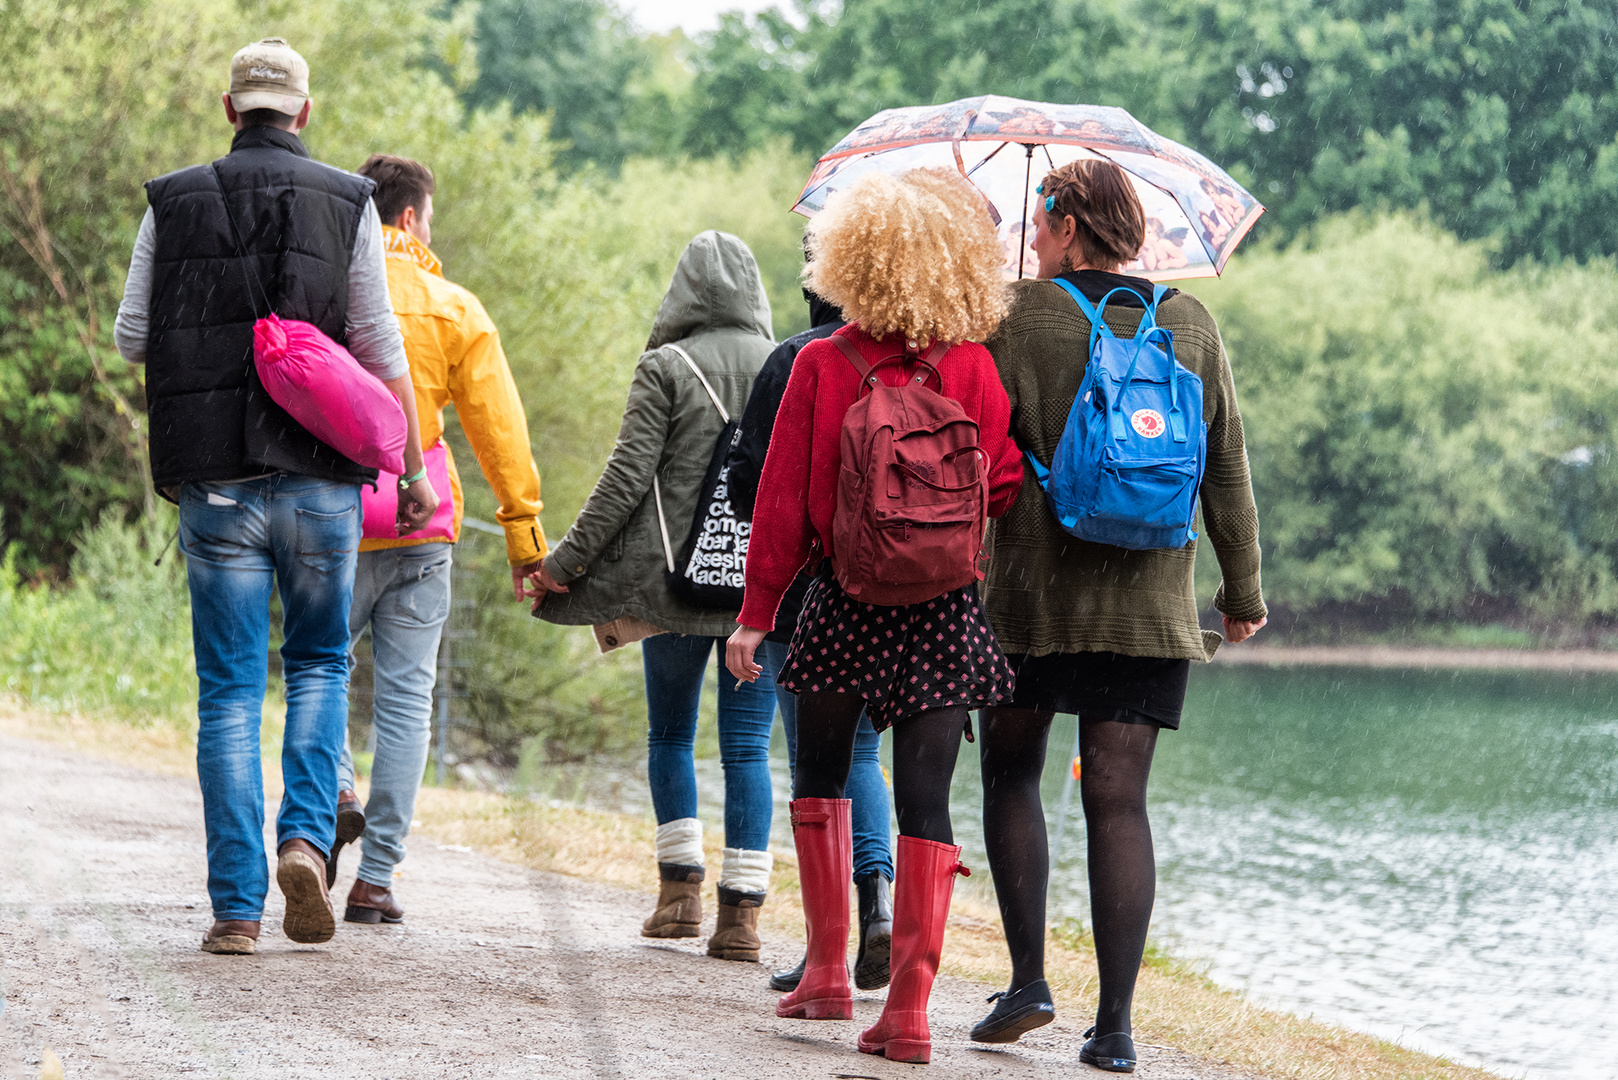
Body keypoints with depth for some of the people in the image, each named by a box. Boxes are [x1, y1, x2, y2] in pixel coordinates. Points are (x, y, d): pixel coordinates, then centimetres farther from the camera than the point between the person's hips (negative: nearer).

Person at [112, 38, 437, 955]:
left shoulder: (174, 203, 3)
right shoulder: (347, 203, 0)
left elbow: (131, 336, 3)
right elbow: (381, 350, -2)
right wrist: (415, 466, 5)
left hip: (214, 480, 1)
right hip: (319, 475, 0)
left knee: (230, 689, 4)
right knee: (320, 662, 18)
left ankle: (237, 904, 1)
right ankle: (307, 837, -3)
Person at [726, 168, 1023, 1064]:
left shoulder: (821, 366, -6)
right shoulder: (973, 369, -4)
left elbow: (784, 501, -4)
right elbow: (1006, 486, -4)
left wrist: (756, 614, 0)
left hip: (844, 603, 0)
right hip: (946, 612, 0)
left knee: (822, 777, 20)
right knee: (925, 797, 1)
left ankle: (827, 969, 22)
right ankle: (909, 1006, -2)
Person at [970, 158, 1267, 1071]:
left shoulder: (1020, 317, -3)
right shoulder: (1191, 326, 5)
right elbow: (1227, 470, 8)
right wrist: (1244, 590, 15)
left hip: (1033, 588, -2)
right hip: (1151, 604, 2)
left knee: (1012, 772, 15)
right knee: (1119, 798, 1)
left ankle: (1029, 979, 6)